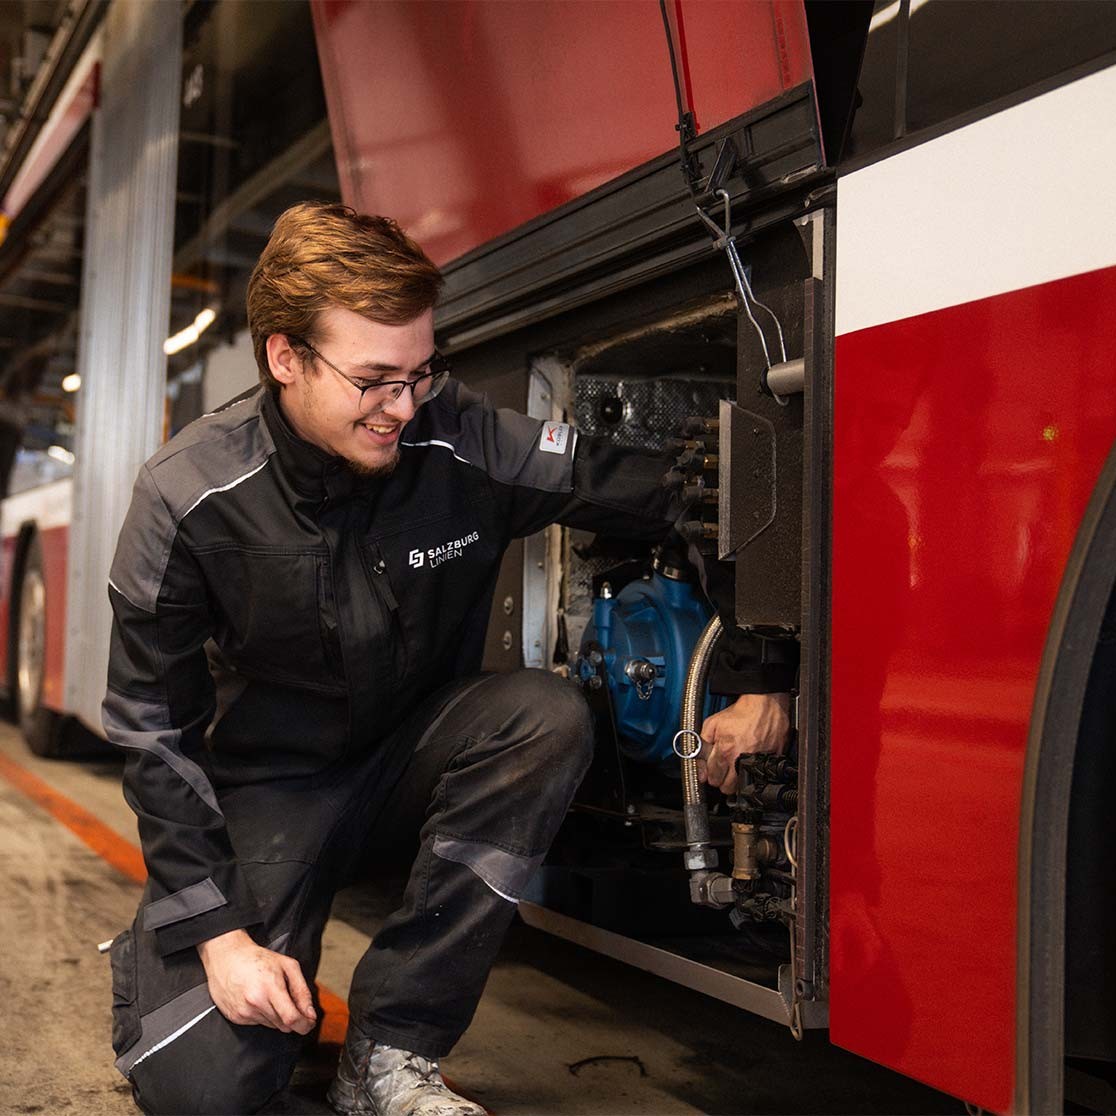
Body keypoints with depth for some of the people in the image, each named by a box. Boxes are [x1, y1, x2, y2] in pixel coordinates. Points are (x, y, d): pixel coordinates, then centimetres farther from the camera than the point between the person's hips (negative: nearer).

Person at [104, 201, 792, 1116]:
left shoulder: (466, 442, -17)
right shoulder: (189, 498, -18)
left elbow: (673, 498, -10)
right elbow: (155, 728, -12)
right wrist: (218, 934, -17)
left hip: (415, 756, 3)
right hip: (271, 783, -2)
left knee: (549, 717, -30)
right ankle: (157, 952, 20)